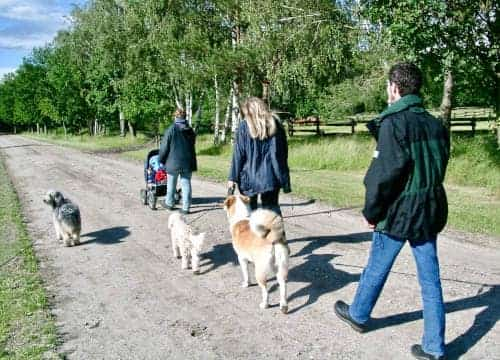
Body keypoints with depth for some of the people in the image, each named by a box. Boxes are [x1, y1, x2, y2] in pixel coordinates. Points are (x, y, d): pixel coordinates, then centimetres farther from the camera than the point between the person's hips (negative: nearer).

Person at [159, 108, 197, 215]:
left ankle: (169, 203, 28)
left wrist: (161, 160, 5)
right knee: (186, 184, 6)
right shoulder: (190, 130, 3)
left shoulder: (171, 129, -11)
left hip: (173, 162, -3)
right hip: (187, 162, 3)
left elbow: (164, 147, -8)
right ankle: (186, 207, 5)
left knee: (171, 184, 13)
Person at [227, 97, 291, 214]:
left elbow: (238, 154, -6)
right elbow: (284, 153, 9)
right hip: (271, 177, 3)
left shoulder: (244, 126, -5)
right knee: (272, 210, 9)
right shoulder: (275, 124, 6)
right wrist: (285, 180, 14)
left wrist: (233, 177, -1)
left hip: (250, 177, -3)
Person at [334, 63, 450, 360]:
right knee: (430, 278, 9)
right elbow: (440, 168, 11)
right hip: (430, 211, 6)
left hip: (397, 213, -6)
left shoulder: (394, 123, -16)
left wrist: (372, 211, -8)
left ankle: (358, 314, 36)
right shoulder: (436, 124, 6)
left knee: (377, 268, 14)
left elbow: (385, 173, -19)